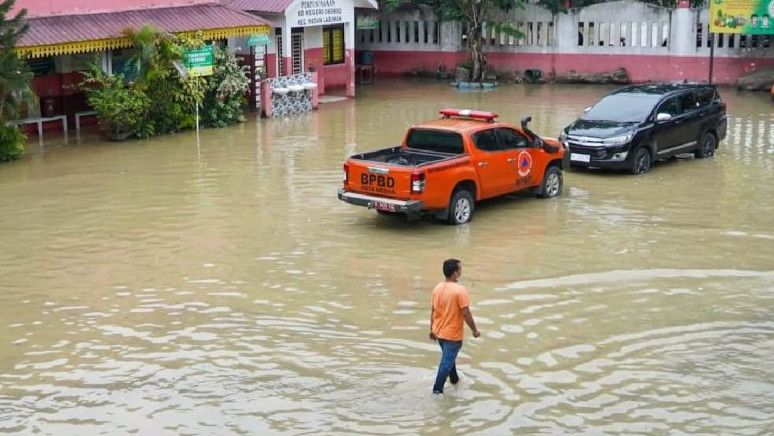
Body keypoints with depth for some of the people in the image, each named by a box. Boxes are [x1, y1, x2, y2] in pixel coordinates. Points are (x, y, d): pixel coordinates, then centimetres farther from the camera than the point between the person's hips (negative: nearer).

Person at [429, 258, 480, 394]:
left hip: (439, 332, 7)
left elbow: (432, 311, 5)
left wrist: (432, 329, 16)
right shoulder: (460, 290, -22)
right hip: (453, 334, -7)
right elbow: (466, 314, -20)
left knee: (448, 356, 26)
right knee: (447, 361, 1)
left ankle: (454, 379, 44)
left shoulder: (437, 288, -1)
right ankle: (437, 389, 2)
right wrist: (475, 330, -7)